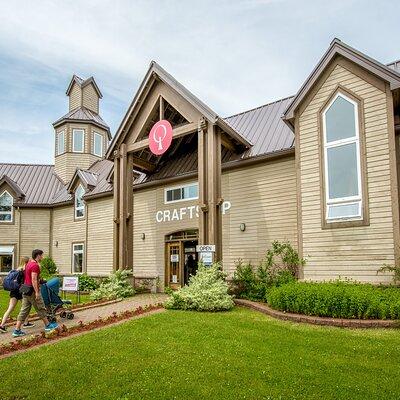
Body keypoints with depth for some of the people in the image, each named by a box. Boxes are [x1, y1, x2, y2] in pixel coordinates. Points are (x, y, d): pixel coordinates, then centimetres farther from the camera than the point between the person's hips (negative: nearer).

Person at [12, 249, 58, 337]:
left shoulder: (29, 264, 14)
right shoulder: (35, 265, -17)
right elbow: (34, 280, -23)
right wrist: (37, 292, -22)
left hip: (25, 290, 9)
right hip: (32, 290, -9)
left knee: (24, 310, 9)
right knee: (41, 309, 4)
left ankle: (17, 330, 8)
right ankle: (47, 325, 16)